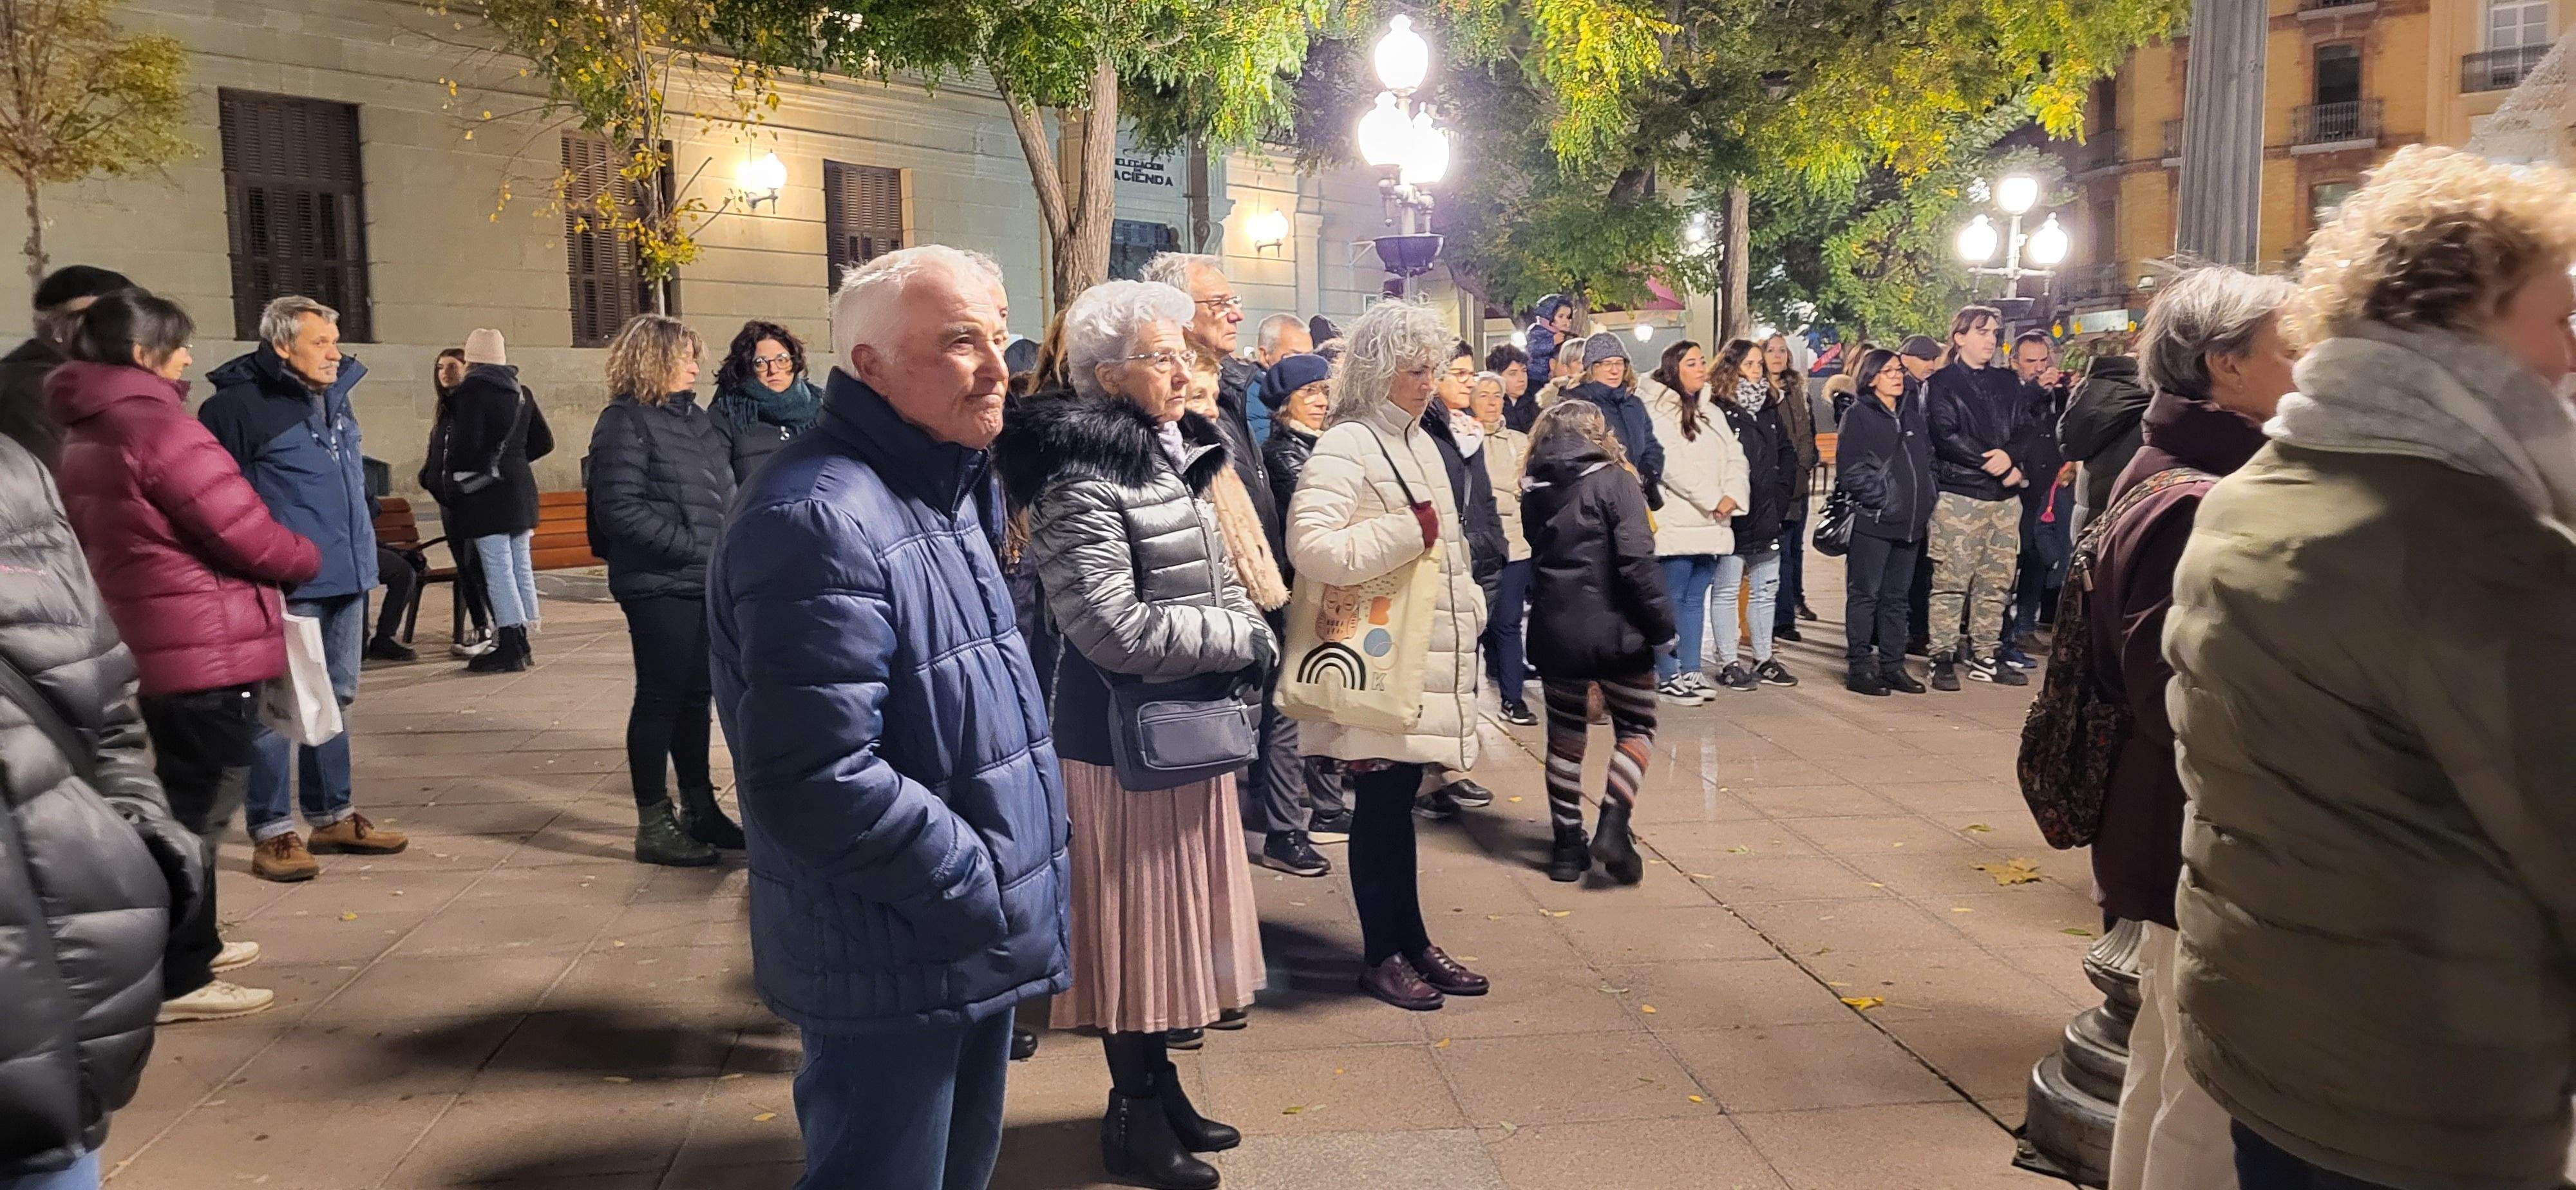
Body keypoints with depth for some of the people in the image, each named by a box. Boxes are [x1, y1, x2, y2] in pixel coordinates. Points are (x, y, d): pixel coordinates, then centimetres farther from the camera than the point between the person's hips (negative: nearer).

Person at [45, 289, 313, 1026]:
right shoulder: (157, 427, -18)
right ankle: (175, 981, 5)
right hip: (207, 649, -9)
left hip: (149, 646, 9)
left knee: (184, 802, 21)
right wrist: (306, 558, 2)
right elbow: (249, 536, -19)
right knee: (198, 810, -1)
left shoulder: (82, 435, 13)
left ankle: (189, 944, 33)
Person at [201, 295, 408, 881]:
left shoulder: (336, 396, 14)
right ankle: (272, 833, 6)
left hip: (346, 579, 8)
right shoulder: (240, 404, -11)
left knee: (333, 700, 16)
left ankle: (333, 816, 27)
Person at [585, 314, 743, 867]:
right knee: (661, 697, 0)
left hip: (708, 583, 7)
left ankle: (700, 809, 25)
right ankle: (654, 825, 9)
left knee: (696, 696, 14)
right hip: (660, 587, -7)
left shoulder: (702, 421, 15)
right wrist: (692, 546, -18)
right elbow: (619, 509, -16)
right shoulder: (626, 423, -8)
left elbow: (725, 493, 22)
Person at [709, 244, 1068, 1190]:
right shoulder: (820, 519, -23)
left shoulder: (945, 491, 11)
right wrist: (984, 892, -19)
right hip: (894, 971, -9)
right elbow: (816, 784, -29)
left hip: (974, 944, 10)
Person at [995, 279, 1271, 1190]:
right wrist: (1244, 639, -15)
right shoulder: (1083, 482, -18)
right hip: (1125, 740, -8)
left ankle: (1156, 1088, 34)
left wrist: (1249, 638, -3)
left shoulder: (1172, 457, 9)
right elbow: (1117, 631, -24)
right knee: (1137, 925, 4)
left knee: (1175, 917, 18)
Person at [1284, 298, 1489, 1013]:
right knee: (1382, 805, 1)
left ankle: (1412, 944, 23)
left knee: (1399, 801, 15)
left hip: (1424, 657, 8)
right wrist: (1411, 534, -24)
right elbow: (1310, 547, -28)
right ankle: (1382, 956, 13)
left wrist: (1468, 607, 21)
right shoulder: (1348, 447, -14)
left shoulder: (1416, 442, 15)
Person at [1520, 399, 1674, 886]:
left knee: (1565, 736, 15)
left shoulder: (1534, 493, 5)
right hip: (1613, 632, -4)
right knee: (1636, 729, 12)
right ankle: (1612, 826, -5)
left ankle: (1568, 844, 17)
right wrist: (1661, 628, -9)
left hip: (1554, 635, 4)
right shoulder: (1613, 482, -9)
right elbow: (1638, 562, -16)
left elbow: (1537, 558, 10)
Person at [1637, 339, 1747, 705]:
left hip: (1711, 522, 7)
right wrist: (1713, 500, -14)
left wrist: (1732, 497, -6)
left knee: (1695, 598, 10)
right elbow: (1671, 465, -16)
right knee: (1672, 599, -4)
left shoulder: (1712, 414, 19)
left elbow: (1735, 458, 13)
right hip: (1676, 522, -7)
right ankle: (1667, 675, 2)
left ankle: (1690, 671, 16)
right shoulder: (1657, 411, -7)